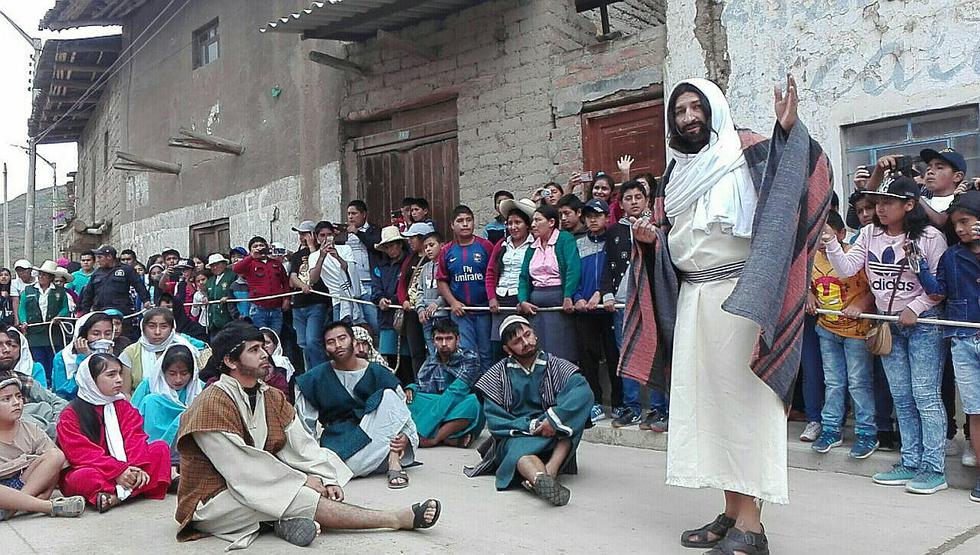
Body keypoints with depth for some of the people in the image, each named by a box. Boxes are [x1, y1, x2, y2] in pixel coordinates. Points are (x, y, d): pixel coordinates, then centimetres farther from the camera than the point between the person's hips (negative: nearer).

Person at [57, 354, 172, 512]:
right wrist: (117, 470, -27)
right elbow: (82, 453, -15)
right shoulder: (71, 415, -4)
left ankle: (116, 495, -30)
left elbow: (134, 438, -2)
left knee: (161, 448, -16)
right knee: (86, 477, -38)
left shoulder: (123, 406, 11)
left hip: (125, 470, 5)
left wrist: (137, 467, -23)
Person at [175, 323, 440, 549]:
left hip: (259, 484, 9)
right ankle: (398, 519, -21)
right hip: (213, 500, -8)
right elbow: (241, 467, -23)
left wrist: (326, 478, -16)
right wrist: (302, 481, -18)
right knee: (304, 496, -25)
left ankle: (290, 518, -28)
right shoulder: (212, 404, -18)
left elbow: (300, 445, 1)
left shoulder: (273, 397, 6)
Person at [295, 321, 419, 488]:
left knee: (388, 395, -23)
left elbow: (403, 411, 1)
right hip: (339, 441, -1)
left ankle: (394, 462, -28)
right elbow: (306, 423, 9)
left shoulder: (378, 373, 2)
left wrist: (405, 436, -18)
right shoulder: (316, 378, 4)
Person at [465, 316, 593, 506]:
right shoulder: (497, 374, 9)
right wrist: (531, 426, -15)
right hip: (514, 436, -1)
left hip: (553, 437, 1)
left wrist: (553, 419, -24)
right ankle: (544, 481, -68)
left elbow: (583, 391, -11)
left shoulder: (556, 365, 9)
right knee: (520, 448, -36)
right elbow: (494, 420, -1)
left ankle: (548, 471, -40)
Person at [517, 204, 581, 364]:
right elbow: (524, 277, 14)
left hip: (559, 302, -6)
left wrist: (568, 297, -23)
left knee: (560, 353, -6)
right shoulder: (532, 248, 18)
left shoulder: (565, 239, -3)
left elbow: (573, 269, -16)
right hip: (535, 305, 6)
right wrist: (523, 301, -1)